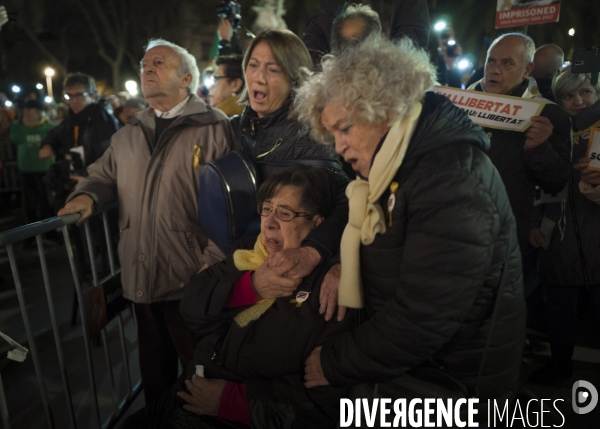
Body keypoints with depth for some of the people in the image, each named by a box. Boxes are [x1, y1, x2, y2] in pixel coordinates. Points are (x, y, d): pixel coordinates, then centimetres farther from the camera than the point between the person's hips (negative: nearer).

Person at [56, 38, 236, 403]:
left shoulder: (214, 128, -6)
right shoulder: (128, 136, 14)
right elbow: (104, 175, 23)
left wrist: (214, 262, -19)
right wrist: (88, 195, -1)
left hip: (193, 280, -5)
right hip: (141, 278, 6)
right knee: (154, 372, 21)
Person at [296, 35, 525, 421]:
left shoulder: (453, 179, -27)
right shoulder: (394, 167, 3)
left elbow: (420, 317, -29)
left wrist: (333, 363, -18)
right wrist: (337, 262, -5)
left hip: (448, 384, -8)